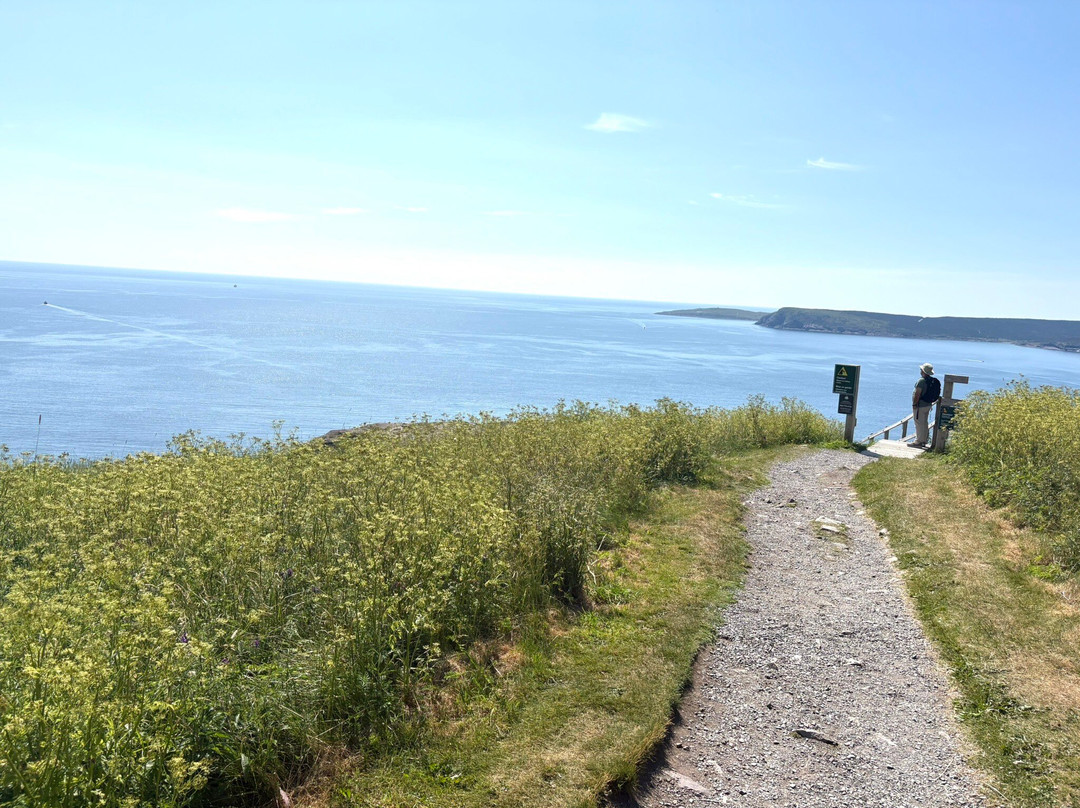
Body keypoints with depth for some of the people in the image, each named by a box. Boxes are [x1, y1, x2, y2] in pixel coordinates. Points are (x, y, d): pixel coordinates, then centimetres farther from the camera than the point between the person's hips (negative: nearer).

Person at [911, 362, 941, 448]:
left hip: (920, 405, -9)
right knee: (925, 423, 15)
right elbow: (936, 393, 13)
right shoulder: (933, 381, 6)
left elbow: (917, 394, -21)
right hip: (928, 405, 9)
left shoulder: (922, 381, -20)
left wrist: (914, 404, -15)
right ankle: (924, 441, 22)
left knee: (919, 424, -3)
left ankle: (918, 442, 1)